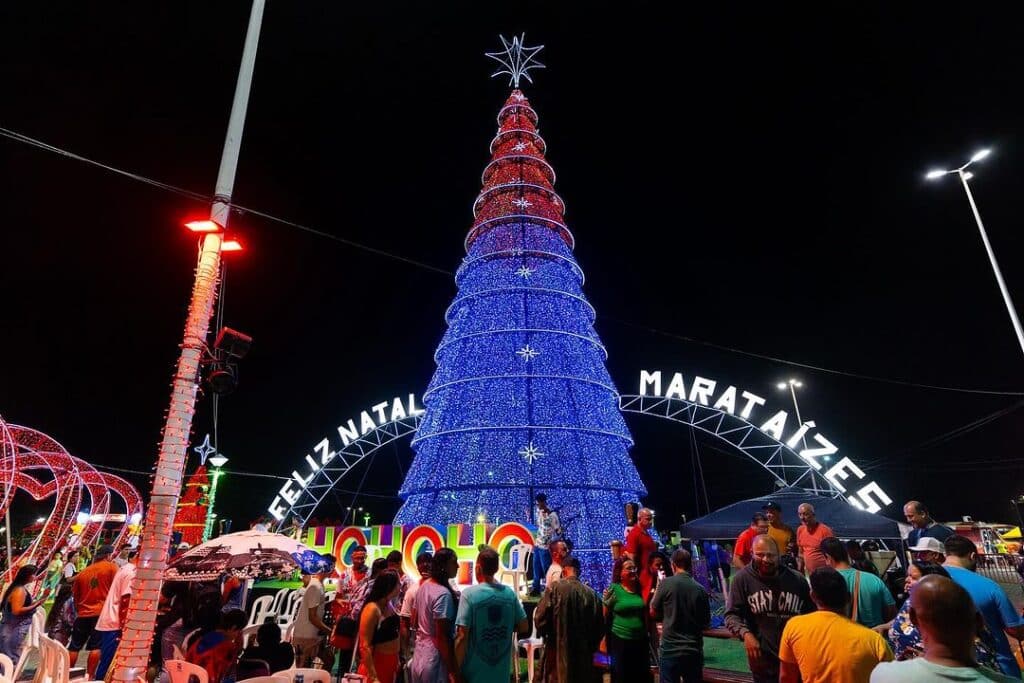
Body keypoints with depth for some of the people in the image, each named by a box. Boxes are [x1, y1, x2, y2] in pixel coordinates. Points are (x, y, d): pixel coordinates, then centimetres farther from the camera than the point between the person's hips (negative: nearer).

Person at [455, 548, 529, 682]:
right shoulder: (510, 593, -4)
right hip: (502, 672, 4)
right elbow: (524, 628, 3)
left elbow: (462, 636, -18)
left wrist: (456, 671, -8)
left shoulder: (469, 594, -17)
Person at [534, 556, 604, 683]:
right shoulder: (591, 593, -2)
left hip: (558, 650, -3)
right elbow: (599, 625, 5)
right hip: (584, 652, 3)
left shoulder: (554, 588, -12)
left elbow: (540, 617, -13)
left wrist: (545, 635, 8)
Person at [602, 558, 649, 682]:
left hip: (640, 640, 5)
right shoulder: (613, 589, -10)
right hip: (620, 640, -5)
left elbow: (645, 614, 15)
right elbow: (604, 616, -8)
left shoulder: (639, 588, 3)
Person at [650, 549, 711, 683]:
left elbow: (653, 613, 1)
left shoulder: (666, 583, -10)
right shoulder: (701, 589, -1)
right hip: (694, 651, 3)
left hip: (670, 649, -3)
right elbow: (706, 622, 10)